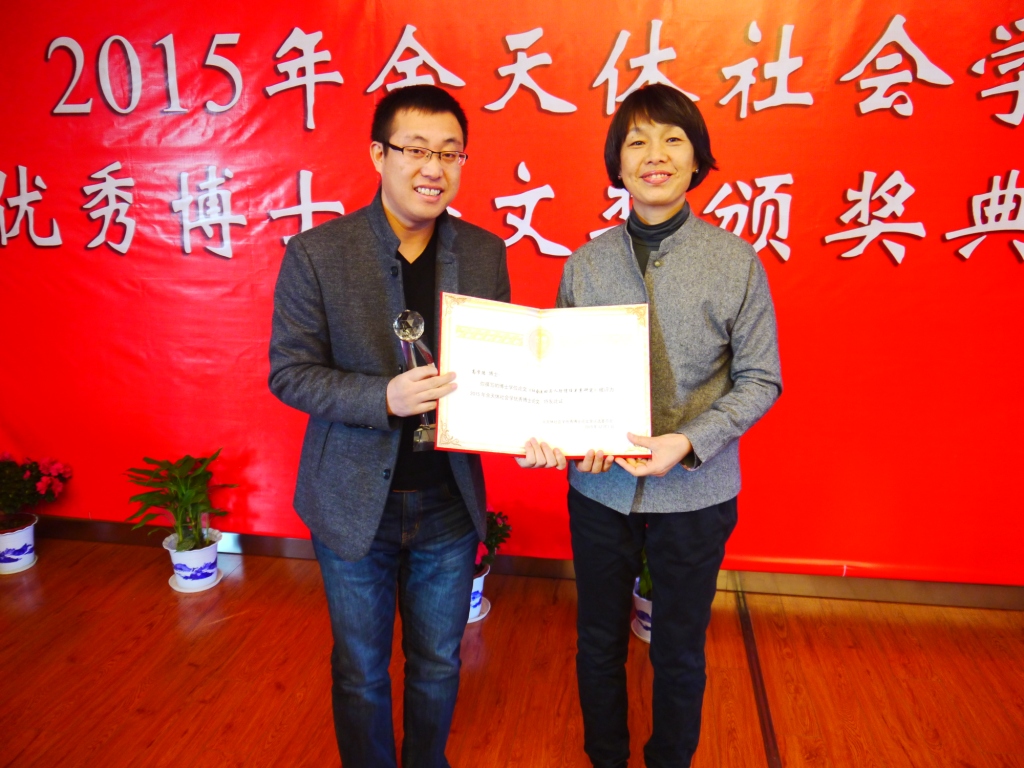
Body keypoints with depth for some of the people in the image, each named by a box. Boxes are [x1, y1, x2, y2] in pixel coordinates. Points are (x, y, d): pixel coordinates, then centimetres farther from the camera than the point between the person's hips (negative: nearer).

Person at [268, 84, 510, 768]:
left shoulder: (485, 253, -1)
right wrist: (384, 397, -26)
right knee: (361, 672, 19)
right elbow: (289, 372, -10)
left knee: (438, 665, 22)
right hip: (355, 503, -2)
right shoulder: (316, 254, -11)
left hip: (449, 500, 3)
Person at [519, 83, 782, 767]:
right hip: (599, 488, 2)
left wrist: (688, 442, -20)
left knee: (679, 653, 18)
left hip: (696, 493, -1)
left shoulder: (738, 261, -7)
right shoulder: (585, 265, -2)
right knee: (599, 642, 19)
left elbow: (760, 381, -5)